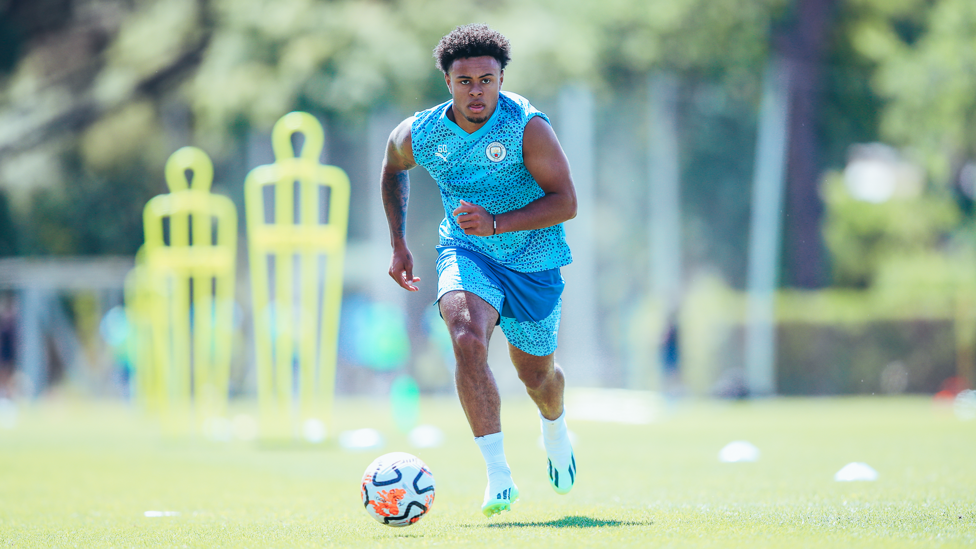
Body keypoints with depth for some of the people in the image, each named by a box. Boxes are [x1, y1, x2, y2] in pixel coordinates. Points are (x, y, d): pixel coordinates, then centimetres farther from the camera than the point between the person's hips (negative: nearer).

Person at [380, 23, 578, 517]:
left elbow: (566, 203, -24)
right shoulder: (418, 134, -12)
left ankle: (555, 429, 54)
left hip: (533, 260, -1)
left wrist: (498, 223, -36)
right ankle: (499, 476, -30)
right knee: (468, 340, -29)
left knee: (535, 373, 15)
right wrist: (398, 244, 9)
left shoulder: (528, 127, -22)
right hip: (467, 252, 1)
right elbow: (392, 169, 13)